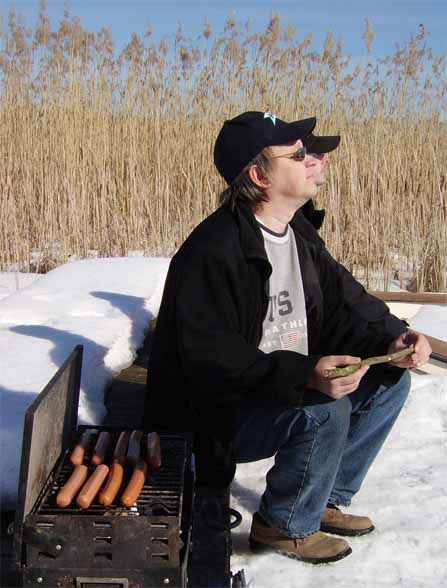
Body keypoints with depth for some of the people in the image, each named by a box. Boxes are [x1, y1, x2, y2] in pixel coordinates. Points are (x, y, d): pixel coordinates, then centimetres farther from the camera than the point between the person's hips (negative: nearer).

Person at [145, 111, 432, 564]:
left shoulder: (301, 237, 6)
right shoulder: (213, 250, -24)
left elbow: (332, 317, 7)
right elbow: (209, 358, -29)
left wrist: (388, 344, -12)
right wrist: (303, 375, -39)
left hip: (295, 387, 9)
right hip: (220, 416, -9)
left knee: (389, 381, 0)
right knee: (323, 411, -32)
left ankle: (325, 500, 13)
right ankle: (283, 526, -4)